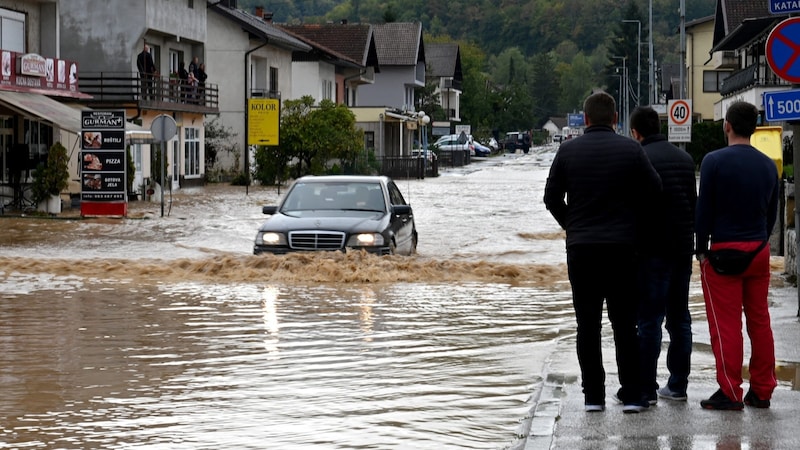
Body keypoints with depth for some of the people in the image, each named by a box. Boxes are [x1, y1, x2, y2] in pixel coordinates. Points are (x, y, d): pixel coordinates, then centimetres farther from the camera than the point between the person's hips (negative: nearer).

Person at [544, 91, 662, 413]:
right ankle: (632, 395, 3)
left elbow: (552, 197, 3)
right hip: (622, 247, -1)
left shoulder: (568, 151, 0)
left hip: (580, 248, 1)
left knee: (588, 326, 6)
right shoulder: (631, 150, -3)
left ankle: (593, 396, 5)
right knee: (625, 324, 5)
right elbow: (654, 190, 0)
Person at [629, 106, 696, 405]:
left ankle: (646, 389, -4)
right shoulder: (684, 158, 12)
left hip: (652, 249, -6)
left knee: (649, 319, -4)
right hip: (683, 248, 7)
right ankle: (678, 385, 15)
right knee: (679, 317, 12)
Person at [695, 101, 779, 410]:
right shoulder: (768, 165, 7)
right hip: (759, 251, 5)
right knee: (760, 321, 9)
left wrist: (701, 249, -1)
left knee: (726, 324, -3)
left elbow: (704, 210, -9)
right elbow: (772, 212, 13)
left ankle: (730, 393, -3)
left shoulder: (715, 161, -10)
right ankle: (761, 391, 13)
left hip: (725, 250, -5)